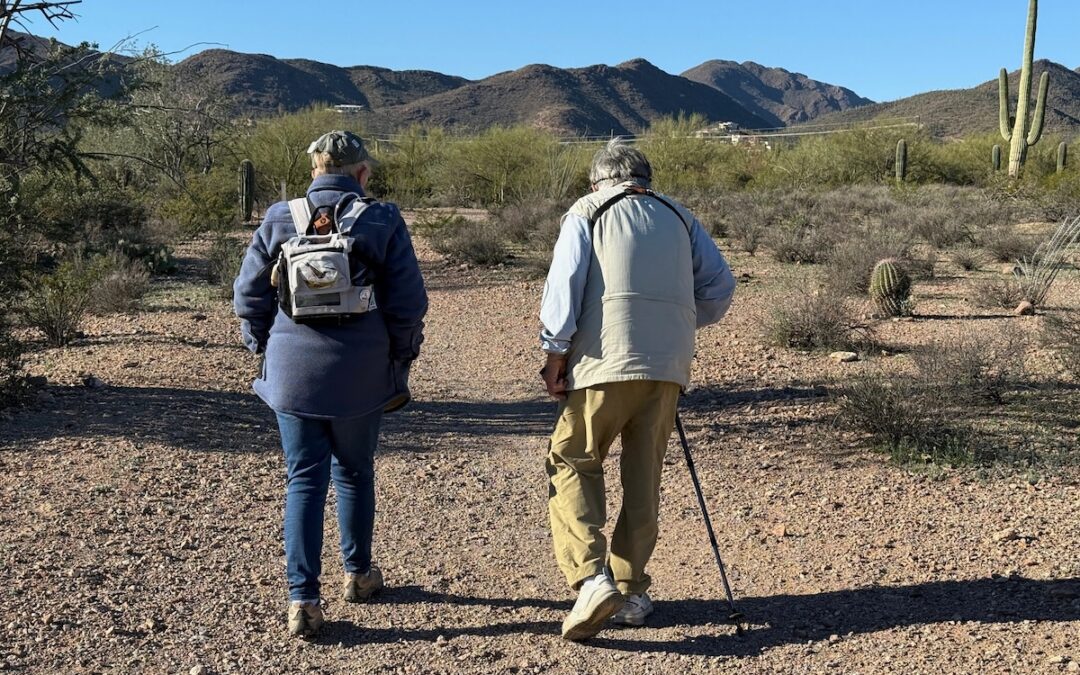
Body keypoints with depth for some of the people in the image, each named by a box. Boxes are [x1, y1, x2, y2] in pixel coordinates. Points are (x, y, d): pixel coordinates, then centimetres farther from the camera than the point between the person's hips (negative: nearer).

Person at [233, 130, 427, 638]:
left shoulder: (279, 219, 1)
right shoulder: (382, 221, -4)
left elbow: (249, 296, 3)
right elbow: (409, 302, -5)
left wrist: (266, 349, 15)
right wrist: (400, 359, 8)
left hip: (292, 372, 1)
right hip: (361, 376, -1)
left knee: (304, 481, 7)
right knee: (354, 473, 18)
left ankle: (302, 600, 3)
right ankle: (358, 573, 34)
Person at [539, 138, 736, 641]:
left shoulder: (587, 212, 8)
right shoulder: (678, 216, 18)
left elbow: (564, 283, -4)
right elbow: (720, 284, 13)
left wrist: (555, 352, -1)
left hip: (606, 360, -4)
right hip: (669, 364, 4)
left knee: (573, 462, 4)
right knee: (644, 476, 12)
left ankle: (592, 578, -12)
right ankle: (632, 592, 17)